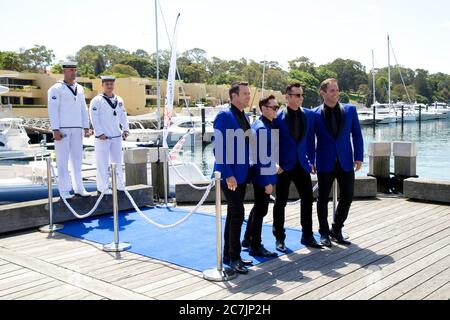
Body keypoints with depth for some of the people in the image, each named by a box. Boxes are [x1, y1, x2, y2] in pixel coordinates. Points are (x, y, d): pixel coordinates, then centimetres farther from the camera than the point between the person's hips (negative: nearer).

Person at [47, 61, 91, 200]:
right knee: (63, 159, -3)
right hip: (62, 129, -6)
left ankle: (78, 188, 15)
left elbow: (83, 109, 17)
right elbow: (52, 110, -9)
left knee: (77, 158, 8)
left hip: (77, 129, 6)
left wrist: (86, 127, 10)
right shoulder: (56, 88, -4)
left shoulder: (80, 89, 14)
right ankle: (64, 190, 2)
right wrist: (55, 130, -15)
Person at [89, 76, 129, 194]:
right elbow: (94, 118, -10)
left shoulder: (119, 100, 13)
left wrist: (125, 130, 5)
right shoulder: (97, 100, -5)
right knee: (103, 163, -2)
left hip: (116, 136, 6)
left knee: (117, 160, 13)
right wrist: (100, 133, -15)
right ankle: (103, 187, 5)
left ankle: (119, 184, 22)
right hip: (102, 137, -6)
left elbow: (123, 116, 16)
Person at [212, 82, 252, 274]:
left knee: (233, 215, 13)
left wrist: (247, 171, 12)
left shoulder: (244, 117, 13)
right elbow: (219, 148, -18)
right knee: (237, 214, -9)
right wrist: (228, 175, -21)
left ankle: (229, 255, 22)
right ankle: (234, 257, 2)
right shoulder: (224, 117, -13)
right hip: (230, 176, -9)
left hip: (241, 175, 9)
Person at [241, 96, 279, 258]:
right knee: (261, 209, 0)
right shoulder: (263, 129, -20)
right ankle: (255, 247, 10)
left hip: (260, 173, 10)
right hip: (263, 175, -10)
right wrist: (267, 181, -21)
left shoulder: (258, 124, 10)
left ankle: (248, 239, 34)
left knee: (258, 207, 21)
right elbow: (263, 157, -23)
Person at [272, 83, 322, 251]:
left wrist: (312, 160, 7)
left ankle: (307, 236, 21)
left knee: (307, 199, 7)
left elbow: (310, 139, 10)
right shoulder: (278, 117, -8)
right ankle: (279, 238, 17)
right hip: (284, 166, -4)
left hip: (302, 165, 4)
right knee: (280, 202, 5)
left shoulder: (309, 115, 5)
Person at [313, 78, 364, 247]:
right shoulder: (315, 114, -3)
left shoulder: (350, 110, 3)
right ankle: (324, 233, 22)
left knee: (347, 197, 7)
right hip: (325, 163, -2)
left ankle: (336, 230, 25)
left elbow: (357, 135, 5)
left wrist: (358, 157, -1)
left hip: (346, 162, 3)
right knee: (323, 199, 6)